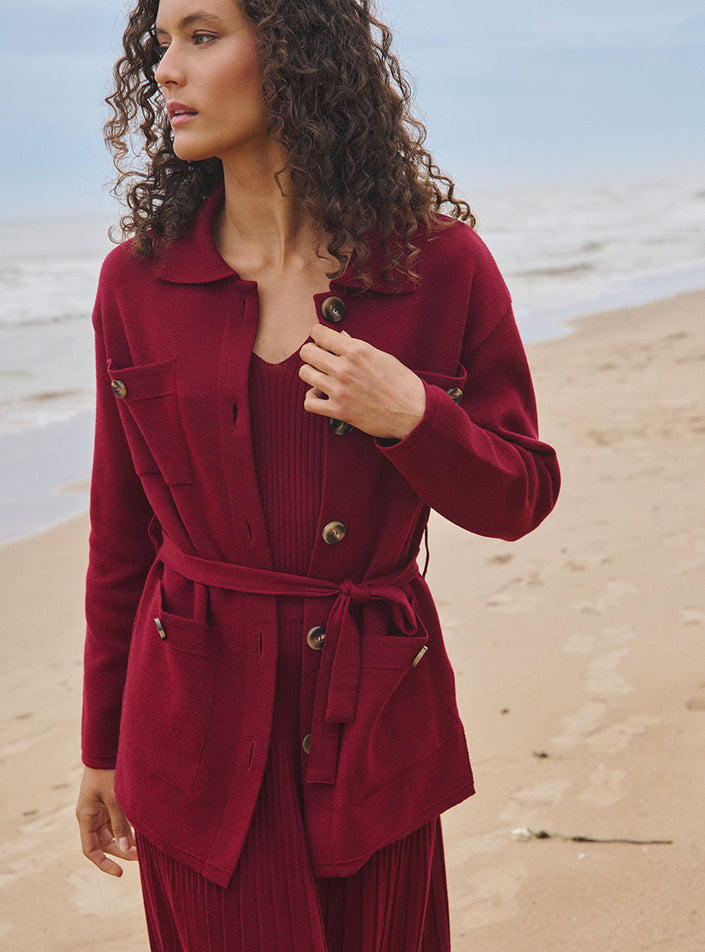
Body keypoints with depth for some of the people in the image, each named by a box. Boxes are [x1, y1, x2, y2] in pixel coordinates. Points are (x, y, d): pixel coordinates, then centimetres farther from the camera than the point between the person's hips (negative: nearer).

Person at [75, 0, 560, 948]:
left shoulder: (441, 264, -6)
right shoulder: (138, 279, -2)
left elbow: (518, 499, 2)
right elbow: (121, 534, 5)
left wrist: (414, 421, -18)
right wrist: (103, 749, 10)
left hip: (376, 726, 0)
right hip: (200, 724, 0)